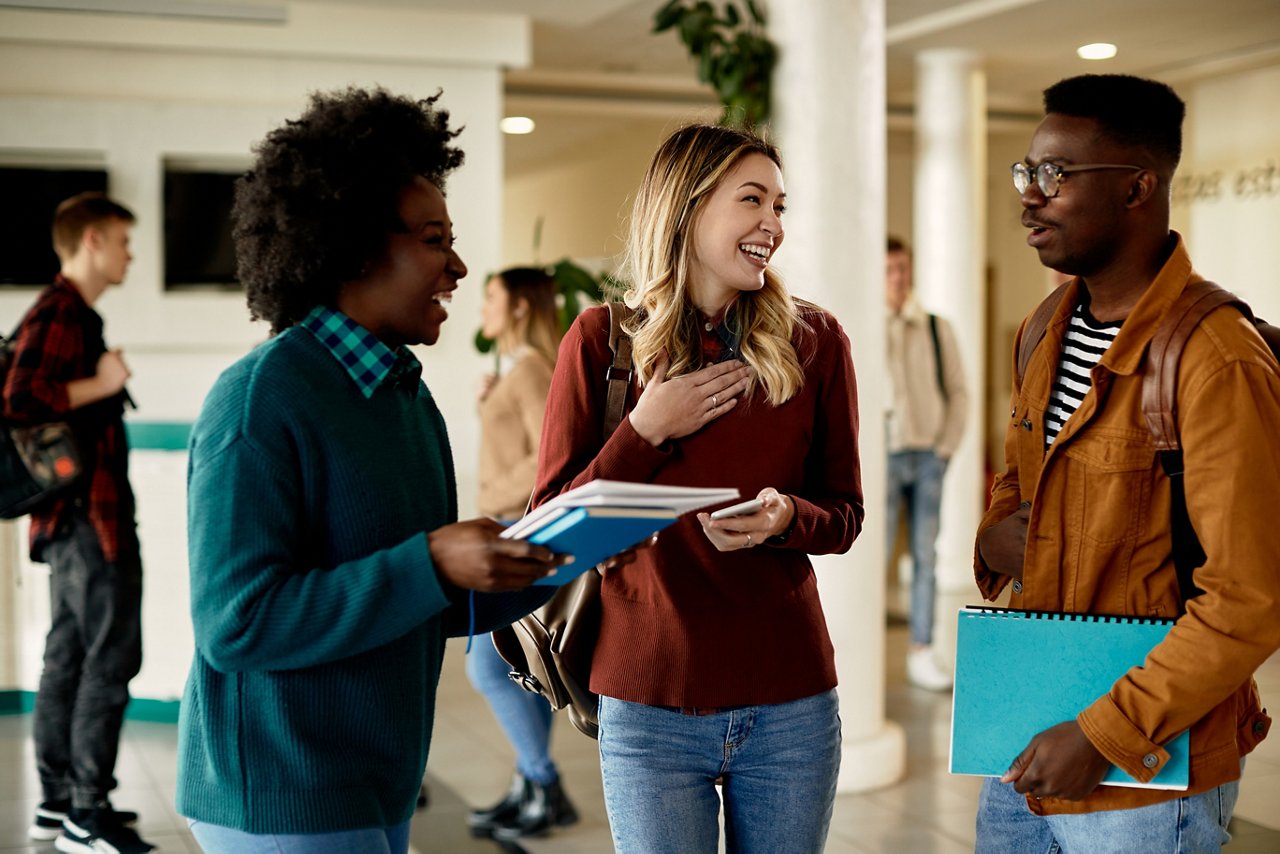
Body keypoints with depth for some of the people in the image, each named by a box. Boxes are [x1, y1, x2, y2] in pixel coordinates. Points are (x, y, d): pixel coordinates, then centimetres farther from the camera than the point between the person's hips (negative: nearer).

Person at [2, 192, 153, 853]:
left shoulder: (74, 315, 18)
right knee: (110, 657, -8)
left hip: (75, 516, 11)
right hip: (89, 512, -11)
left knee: (68, 656, 13)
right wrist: (101, 385, -18)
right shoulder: (59, 314, -14)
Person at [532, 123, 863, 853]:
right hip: (649, 705, -1)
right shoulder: (604, 341, -2)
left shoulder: (813, 340, 1)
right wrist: (644, 432, -13)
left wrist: (784, 517, -16)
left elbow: (845, 516, 6)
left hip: (789, 704, 2)